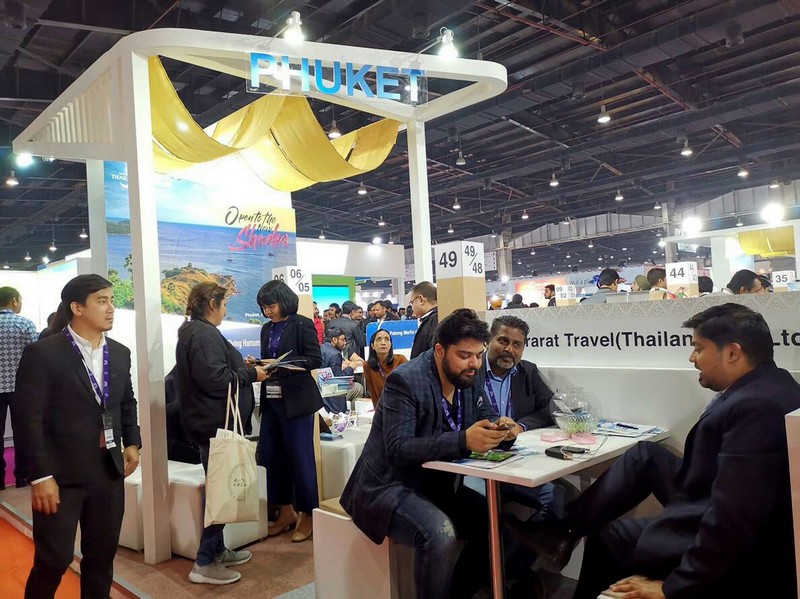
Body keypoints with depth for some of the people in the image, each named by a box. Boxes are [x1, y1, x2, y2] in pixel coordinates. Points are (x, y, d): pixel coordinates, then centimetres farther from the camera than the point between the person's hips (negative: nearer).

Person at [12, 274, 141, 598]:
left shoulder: (120, 353, 8)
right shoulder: (42, 353, -10)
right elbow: (27, 417, -12)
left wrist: (132, 442, 6)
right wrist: (41, 475, -15)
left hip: (108, 470, 5)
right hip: (61, 473, -5)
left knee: (102, 555, 14)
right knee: (53, 560, 4)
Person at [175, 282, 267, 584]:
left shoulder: (193, 331, 15)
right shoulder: (204, 334, -19)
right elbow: (214, 379, -26)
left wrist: (242, 369, 14)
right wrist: (250, 374, -15)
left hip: (208, 421, 11)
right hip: (215, 422, -11)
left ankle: (217, 550, 29)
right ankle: (204, 563, 6)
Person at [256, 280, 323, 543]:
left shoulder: (302, 325, -5)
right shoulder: (267, 329, 13)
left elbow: (315, 359, -12)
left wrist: (281, 365, -19)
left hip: (296, 400, -6)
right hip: (271, 400, 7)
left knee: (300, 457, 0)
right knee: (271, 456, 9)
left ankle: (307, 515, 14)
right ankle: (286, 512, 25)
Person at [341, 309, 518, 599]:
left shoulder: (467, 378, 0)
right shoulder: (404, 381, -22)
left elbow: (486, 415, 11)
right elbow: (398, 448, -29)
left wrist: (500, 426, -15)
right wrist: (463, 440, -39)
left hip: (439, 484, 8)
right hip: (390, 487, -8)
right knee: (441, 533, -31)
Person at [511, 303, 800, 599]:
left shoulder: (756, 407, -30)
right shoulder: (769, 386, 1)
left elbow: (731, 520, -31)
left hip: (733, 557, -9)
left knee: (607, 535, 9)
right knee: (645, 456, 11)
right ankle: (565, 530, 15)